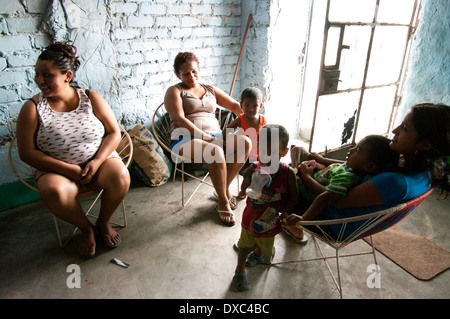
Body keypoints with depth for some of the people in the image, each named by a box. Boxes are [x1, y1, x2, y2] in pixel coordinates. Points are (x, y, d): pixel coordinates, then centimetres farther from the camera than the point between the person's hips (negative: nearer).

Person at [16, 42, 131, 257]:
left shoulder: (91, 99, -2)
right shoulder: (32, 108, -5)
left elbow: (114, 133, -1)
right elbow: (27, 153, -7)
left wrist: (96, 162, -16)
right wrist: (70, 169, -17)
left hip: (98, 159, 1)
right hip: (56, 169, 0)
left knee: (121, 177, -28)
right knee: (54, 192, -33)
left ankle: (103, 222, 3)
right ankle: (86, 228, 0)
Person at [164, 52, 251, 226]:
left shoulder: (210, 90, 24)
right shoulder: (174, 91, 8)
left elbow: (235, 105, 19)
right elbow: (180, 119, -8)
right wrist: (206, 137, -17)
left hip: (215, 135, 5)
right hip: (186, 139, -5)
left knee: (245, 143, -22)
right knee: (217, 152, -36)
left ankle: (225, 189, -11)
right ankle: (223, 202, -18)